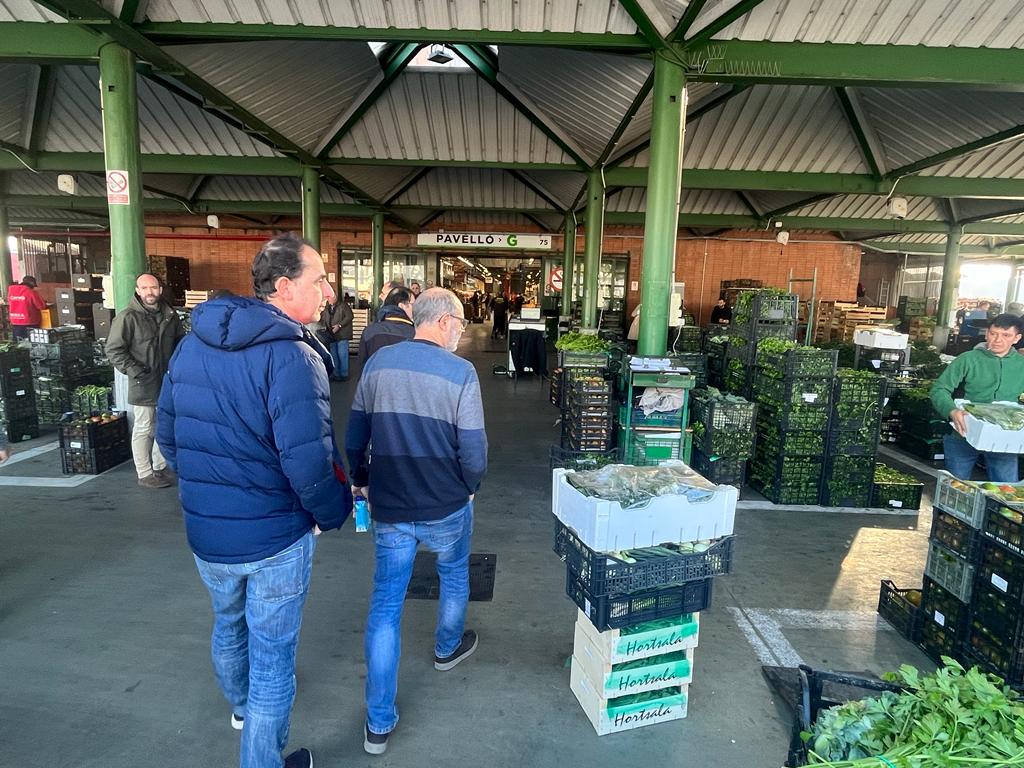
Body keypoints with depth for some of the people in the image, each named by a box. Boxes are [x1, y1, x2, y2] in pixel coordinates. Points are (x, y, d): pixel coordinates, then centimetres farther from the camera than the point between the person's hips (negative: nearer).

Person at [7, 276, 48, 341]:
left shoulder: (11, 290, 5)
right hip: (29, 324, -6)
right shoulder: (31, 292, -13)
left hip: (15, 323, 6)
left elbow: (9, 304, 17)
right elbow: (42, 306, -9)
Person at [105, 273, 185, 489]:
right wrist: (133, 369, -18)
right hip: (143, 384, -6)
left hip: (168, 381, 6)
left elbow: (181, 340, 20)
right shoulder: (128, 317, -11)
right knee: (143, 429, 2)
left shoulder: (170, 314, 6)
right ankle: (144, 474, 12)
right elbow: (114, 350, -10)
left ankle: (160, 467, 31)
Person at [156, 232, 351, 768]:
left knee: (228, 626, 31)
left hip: (204, 531, 7)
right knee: (272, 653, 12)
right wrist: (333, 515, -9)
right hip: (275, 537, -7)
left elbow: (167, 434, 8)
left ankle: (240, 707, 58)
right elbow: (308, 463, -28)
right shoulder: (291, 356, -24)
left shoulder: (192, 344, -1)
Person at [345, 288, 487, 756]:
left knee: (385, 605, 12)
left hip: (388, 509, 3)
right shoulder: (460, 372, -15)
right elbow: (474, 451, -16)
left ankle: (379, 723, 19)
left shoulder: (378, 363, -2)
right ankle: (447, 648, 52)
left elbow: (354, 437, 4)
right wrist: (469, 487, 4)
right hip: (446, 508, -2)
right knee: (454, 575, 27)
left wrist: (362, 481, 19)